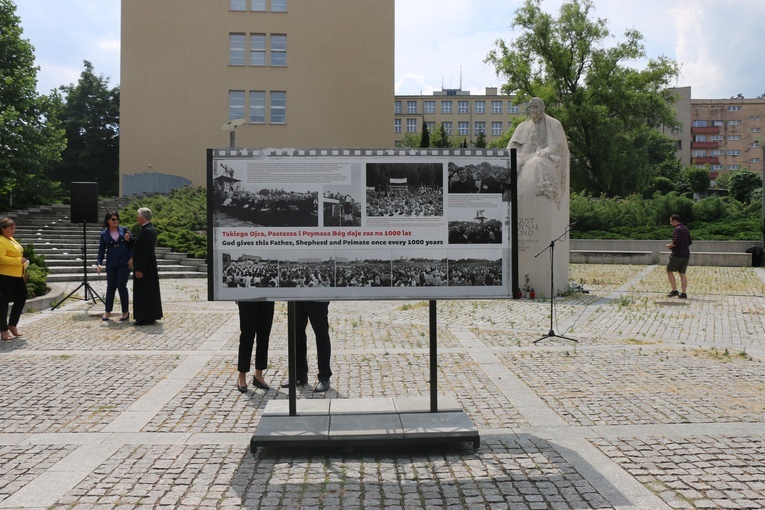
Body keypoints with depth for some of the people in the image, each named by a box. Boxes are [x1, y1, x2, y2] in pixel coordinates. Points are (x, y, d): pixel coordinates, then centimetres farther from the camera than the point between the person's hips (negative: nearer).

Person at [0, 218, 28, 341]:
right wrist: (18, 260, -24)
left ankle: (12, 325, 25)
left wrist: (23, 263, 18)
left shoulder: (12, 240, 16)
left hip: (17, 276, 9)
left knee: (21, 298, 11)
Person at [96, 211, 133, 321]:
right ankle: (107, 311, 20)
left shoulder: (124, 230, 4)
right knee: (111, 287, 5)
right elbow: (101, 250, 6)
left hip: (124, 263, -1)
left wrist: (131, 257, -8)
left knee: (121, 285, -7)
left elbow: (132, 245, 5)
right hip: (111, 264, 1)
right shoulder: (104, 234, 6)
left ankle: (125, 312, 4)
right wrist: (99, 263, -6)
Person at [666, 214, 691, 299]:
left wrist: (670, 246, -5)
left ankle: (674, 291, -2)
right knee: (682, 274, 7)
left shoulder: (677, 229, -11)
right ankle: (683, 294, 3)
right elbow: (690, 242, 18)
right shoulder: (686, 229, 15)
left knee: (669, 271, 3)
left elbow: (676, 241, -22)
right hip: (686, 254, 8)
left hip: (677, 254, -8)